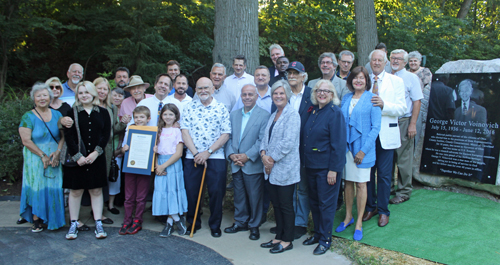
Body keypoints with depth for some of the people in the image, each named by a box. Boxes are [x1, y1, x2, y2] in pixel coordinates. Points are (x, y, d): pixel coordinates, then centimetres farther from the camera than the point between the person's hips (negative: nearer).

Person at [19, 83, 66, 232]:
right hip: (35, 159, -3)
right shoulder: (28, 117, -3)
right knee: (37, 187, -2)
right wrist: (43, 156, -14)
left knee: (54, 188, 3)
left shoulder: (57, 115, 7)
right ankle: (36, 220, 6)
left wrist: (57, 152, -10)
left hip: (55, 158, 3)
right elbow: (26, 141, -9)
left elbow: (64, 136, 5)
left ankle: (53, 219, 12)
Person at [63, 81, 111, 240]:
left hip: (97, 158, 1)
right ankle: (74, 225, 15)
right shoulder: (72, 113, 3)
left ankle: (98, 224, 11)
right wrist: (77, 156, -12)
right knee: (75, 191, 4)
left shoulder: (103, 113, 6)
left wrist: (96, 152, -11)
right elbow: (68, 136, -4)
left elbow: (106, 134, 0)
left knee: (96, 191, 4)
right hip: (76, 158, -1)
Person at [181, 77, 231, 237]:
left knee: (216, 191, 1)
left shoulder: (221, 109, 3)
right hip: (192, 157, 2)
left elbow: (225, 135, -3)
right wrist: (195, 153, -10)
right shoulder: (189, 107, 7)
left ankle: (215, 225, 20)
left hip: (216, 157, -1)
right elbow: (185, 131, 1)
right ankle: (193, 223, 25)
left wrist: (208, 152, -11)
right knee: (191, 191, 5)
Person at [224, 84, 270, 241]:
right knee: (239, 195, 15)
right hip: (236, 164, 5)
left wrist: (247, 156, -17)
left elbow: (262, 140, -12)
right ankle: (240, 222, 30)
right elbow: (229, 137, 10)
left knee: (254, 197, 4)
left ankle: (254, 225, 19)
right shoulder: (233, 115, 12)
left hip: (253, 165, -5)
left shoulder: (264, 115, -5)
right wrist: (231, 154, -6)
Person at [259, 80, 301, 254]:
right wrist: (264, 154, -5)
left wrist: (273, 158, -14)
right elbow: (265, 137, 13)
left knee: (286, 205, 2)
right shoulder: (273, 116, 17)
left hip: (285, 168, -7)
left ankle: (287, 241, 14)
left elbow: (288, 142, -18)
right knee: (276, 204, 13)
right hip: (271, 168, 8)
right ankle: (279, 237, 25)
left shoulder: (292, 114, -9)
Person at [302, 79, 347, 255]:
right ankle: (317, 233, 32)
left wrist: (333, 169, -18)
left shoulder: (335, 112, -12)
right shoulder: (313, 111, 9)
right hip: (311, 165, 7)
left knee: (326, 203, 3)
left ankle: (325, 240, 17)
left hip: (327, 166, -7)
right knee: (314, 201, 16)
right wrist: (306, 161, 9)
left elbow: (339, 144, -15)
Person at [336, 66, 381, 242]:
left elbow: (375, 127, -8)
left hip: (362, 148, -4)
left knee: (361, 184, 3)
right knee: (348, 182, 12)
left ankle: (359, 222, 15)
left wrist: (364, 150, -14)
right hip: (345, 146, 4)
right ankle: (348, 217, 27)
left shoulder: (372, 99, -5)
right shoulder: (346, 98, 9)